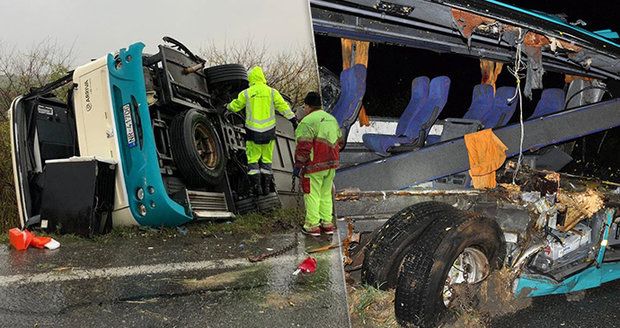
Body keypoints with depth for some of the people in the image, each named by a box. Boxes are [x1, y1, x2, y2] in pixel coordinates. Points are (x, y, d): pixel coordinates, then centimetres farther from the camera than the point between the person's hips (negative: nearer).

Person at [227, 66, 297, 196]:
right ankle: (266, 186, 12)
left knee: (253, 159, 8)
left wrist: (228, 106, 33)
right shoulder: (272, 92, 1)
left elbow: (235, 106, 12)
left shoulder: (246, 93, 0)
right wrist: (294, 120, 7)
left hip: (253, 132, -1)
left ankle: (256, 185, -1)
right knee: (266, 160, 11)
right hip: (269, 131, 1)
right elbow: (284, 107, 0)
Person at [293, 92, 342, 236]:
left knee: (312, 194, 1)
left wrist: (298, 165, -12)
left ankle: (313, 226, 6)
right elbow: (339, 141, 18)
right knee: (326, 194, 16)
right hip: (331, 164, 8)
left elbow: (303, 147, -19)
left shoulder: (307, 122, -14)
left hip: (314, 166, -8)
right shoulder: (332, 119, 13)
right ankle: (327, 224, 21)